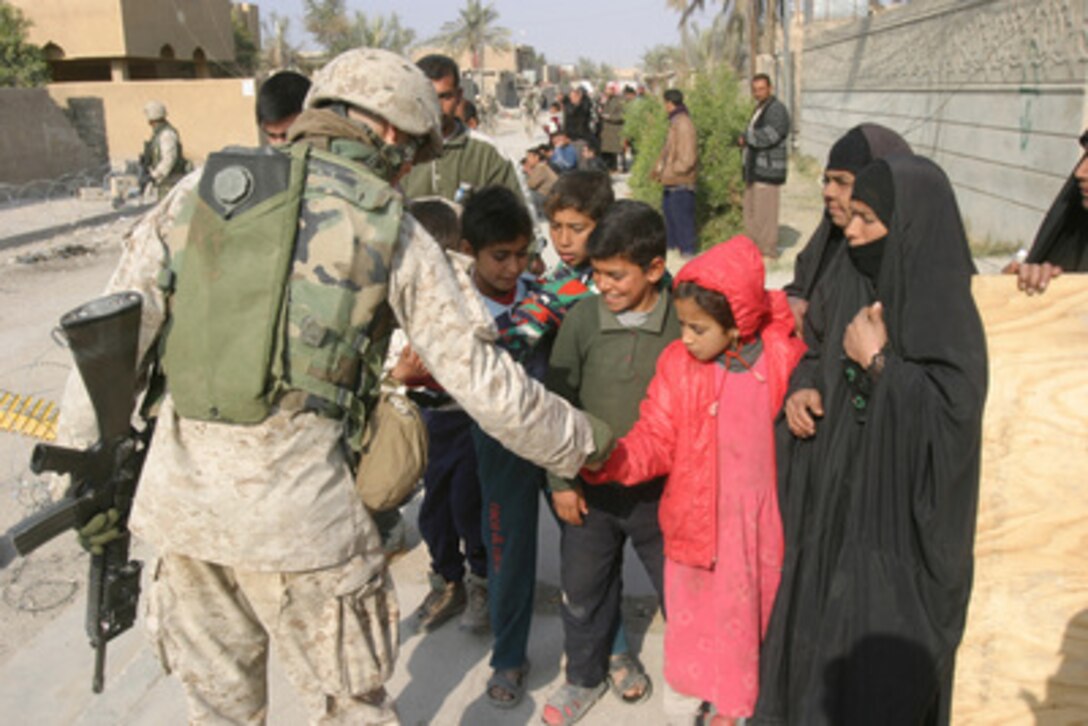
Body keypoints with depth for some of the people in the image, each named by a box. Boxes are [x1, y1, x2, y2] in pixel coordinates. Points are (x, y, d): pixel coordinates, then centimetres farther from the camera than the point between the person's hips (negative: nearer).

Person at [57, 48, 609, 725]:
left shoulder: (204, 187, 6)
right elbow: (482, 379, -1)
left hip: (178, 496, 4)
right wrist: (583, 441, 12)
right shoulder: (392, 228, -2)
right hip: (299, 511, -4)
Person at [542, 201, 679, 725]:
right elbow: (557, 403, -2)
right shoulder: (582, 319, -9)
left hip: (661, 488, -1)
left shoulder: (683, 322, -13)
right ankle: (586, 675, 41)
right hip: (590, 488, 2)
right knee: (582, 590, 16)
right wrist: (560, 479, -2)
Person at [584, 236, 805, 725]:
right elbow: (655, 440, -9)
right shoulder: (678, 363, -9)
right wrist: (609, 461, -23)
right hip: (695, 518, 1)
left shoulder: (785, 358, -12)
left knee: (753, 610, 18)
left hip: (758, 519, 0)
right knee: (694, 609, 16)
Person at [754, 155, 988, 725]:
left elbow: (953, 418, -24)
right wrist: (800, 388, -6)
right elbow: (812, 348, 13)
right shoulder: (847, 278, -1)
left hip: (893, 523, -6)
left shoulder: (944, 312, -18)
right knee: (813, 632, 22)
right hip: (830, 501, 6)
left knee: (875, 668, 8)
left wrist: (879, 363, -23)